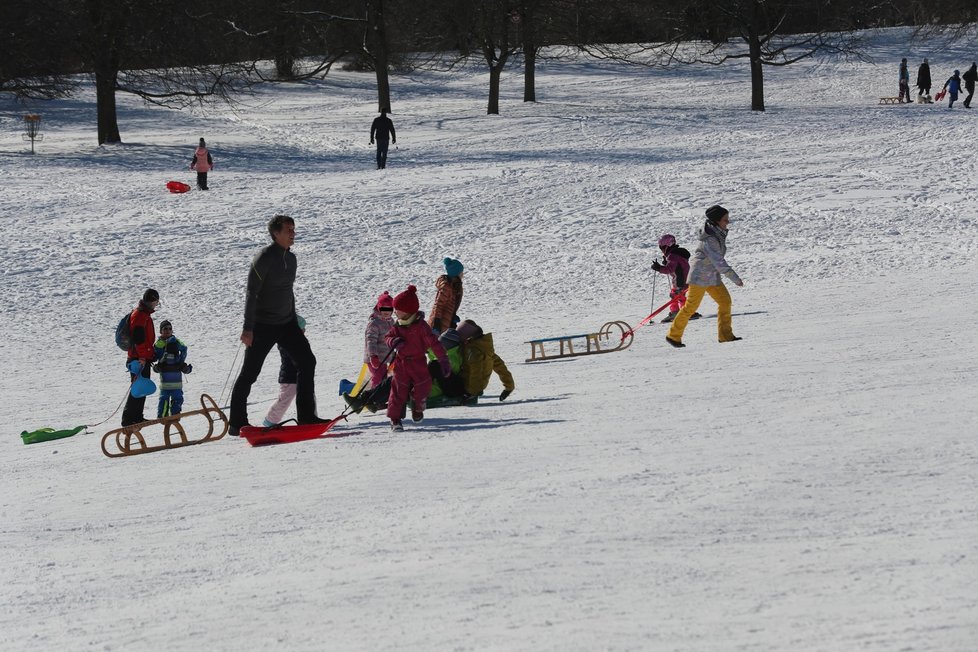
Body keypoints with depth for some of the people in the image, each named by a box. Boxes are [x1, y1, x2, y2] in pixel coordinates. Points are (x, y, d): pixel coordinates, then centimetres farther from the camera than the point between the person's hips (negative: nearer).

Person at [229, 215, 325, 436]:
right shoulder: (264, 258, -15)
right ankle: (237, 422, 5)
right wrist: (248, 328, -22)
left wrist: (295, 322, 22)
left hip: (286, 323, 7)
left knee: (306, 361, -1)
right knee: (250, 372, -2)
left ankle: (306, 416, 2)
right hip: (263, 325, -7)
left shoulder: (291, 258, 9)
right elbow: (252, 293, -18)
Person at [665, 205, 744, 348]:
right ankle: (674, 336, 9)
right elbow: (719, 262, -27)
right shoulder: (710, 239, -24)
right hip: (700, 277, -9)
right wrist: (735, 278, -25)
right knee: (691, 307, -3)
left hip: (713, 277, 9)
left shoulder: (719, 235, 6)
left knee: (725, 301, -1)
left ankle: (725, 335, 1)